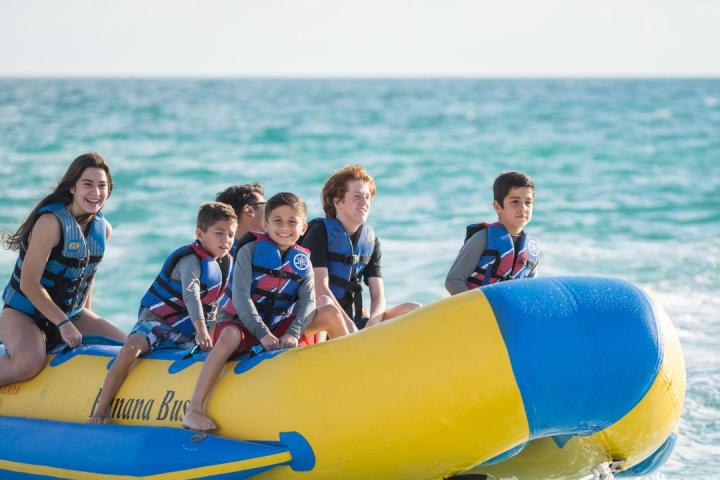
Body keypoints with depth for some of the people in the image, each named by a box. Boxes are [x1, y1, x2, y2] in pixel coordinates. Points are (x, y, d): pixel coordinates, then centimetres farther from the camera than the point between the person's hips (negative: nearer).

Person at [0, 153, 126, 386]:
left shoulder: (103, 229, 1)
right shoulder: (51, 222, -23)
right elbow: (29, 284, -23)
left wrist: (88, 318, 11)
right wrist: (62, 323, -21)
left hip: (72, 314, 8)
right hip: (23, 313, -8)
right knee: (30, 363, -36)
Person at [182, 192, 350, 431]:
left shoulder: (302, 261, 5)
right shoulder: (250, 251, -8)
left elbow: (307, 301, -6)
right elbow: (241, 298, -16)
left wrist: (293, 333, -24)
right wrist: (263, 334, -26)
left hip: (282, 327, 4)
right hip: (243, 323, -4)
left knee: (330, 311, -10)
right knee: (230, 336, -39)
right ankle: (194, 411, -39)